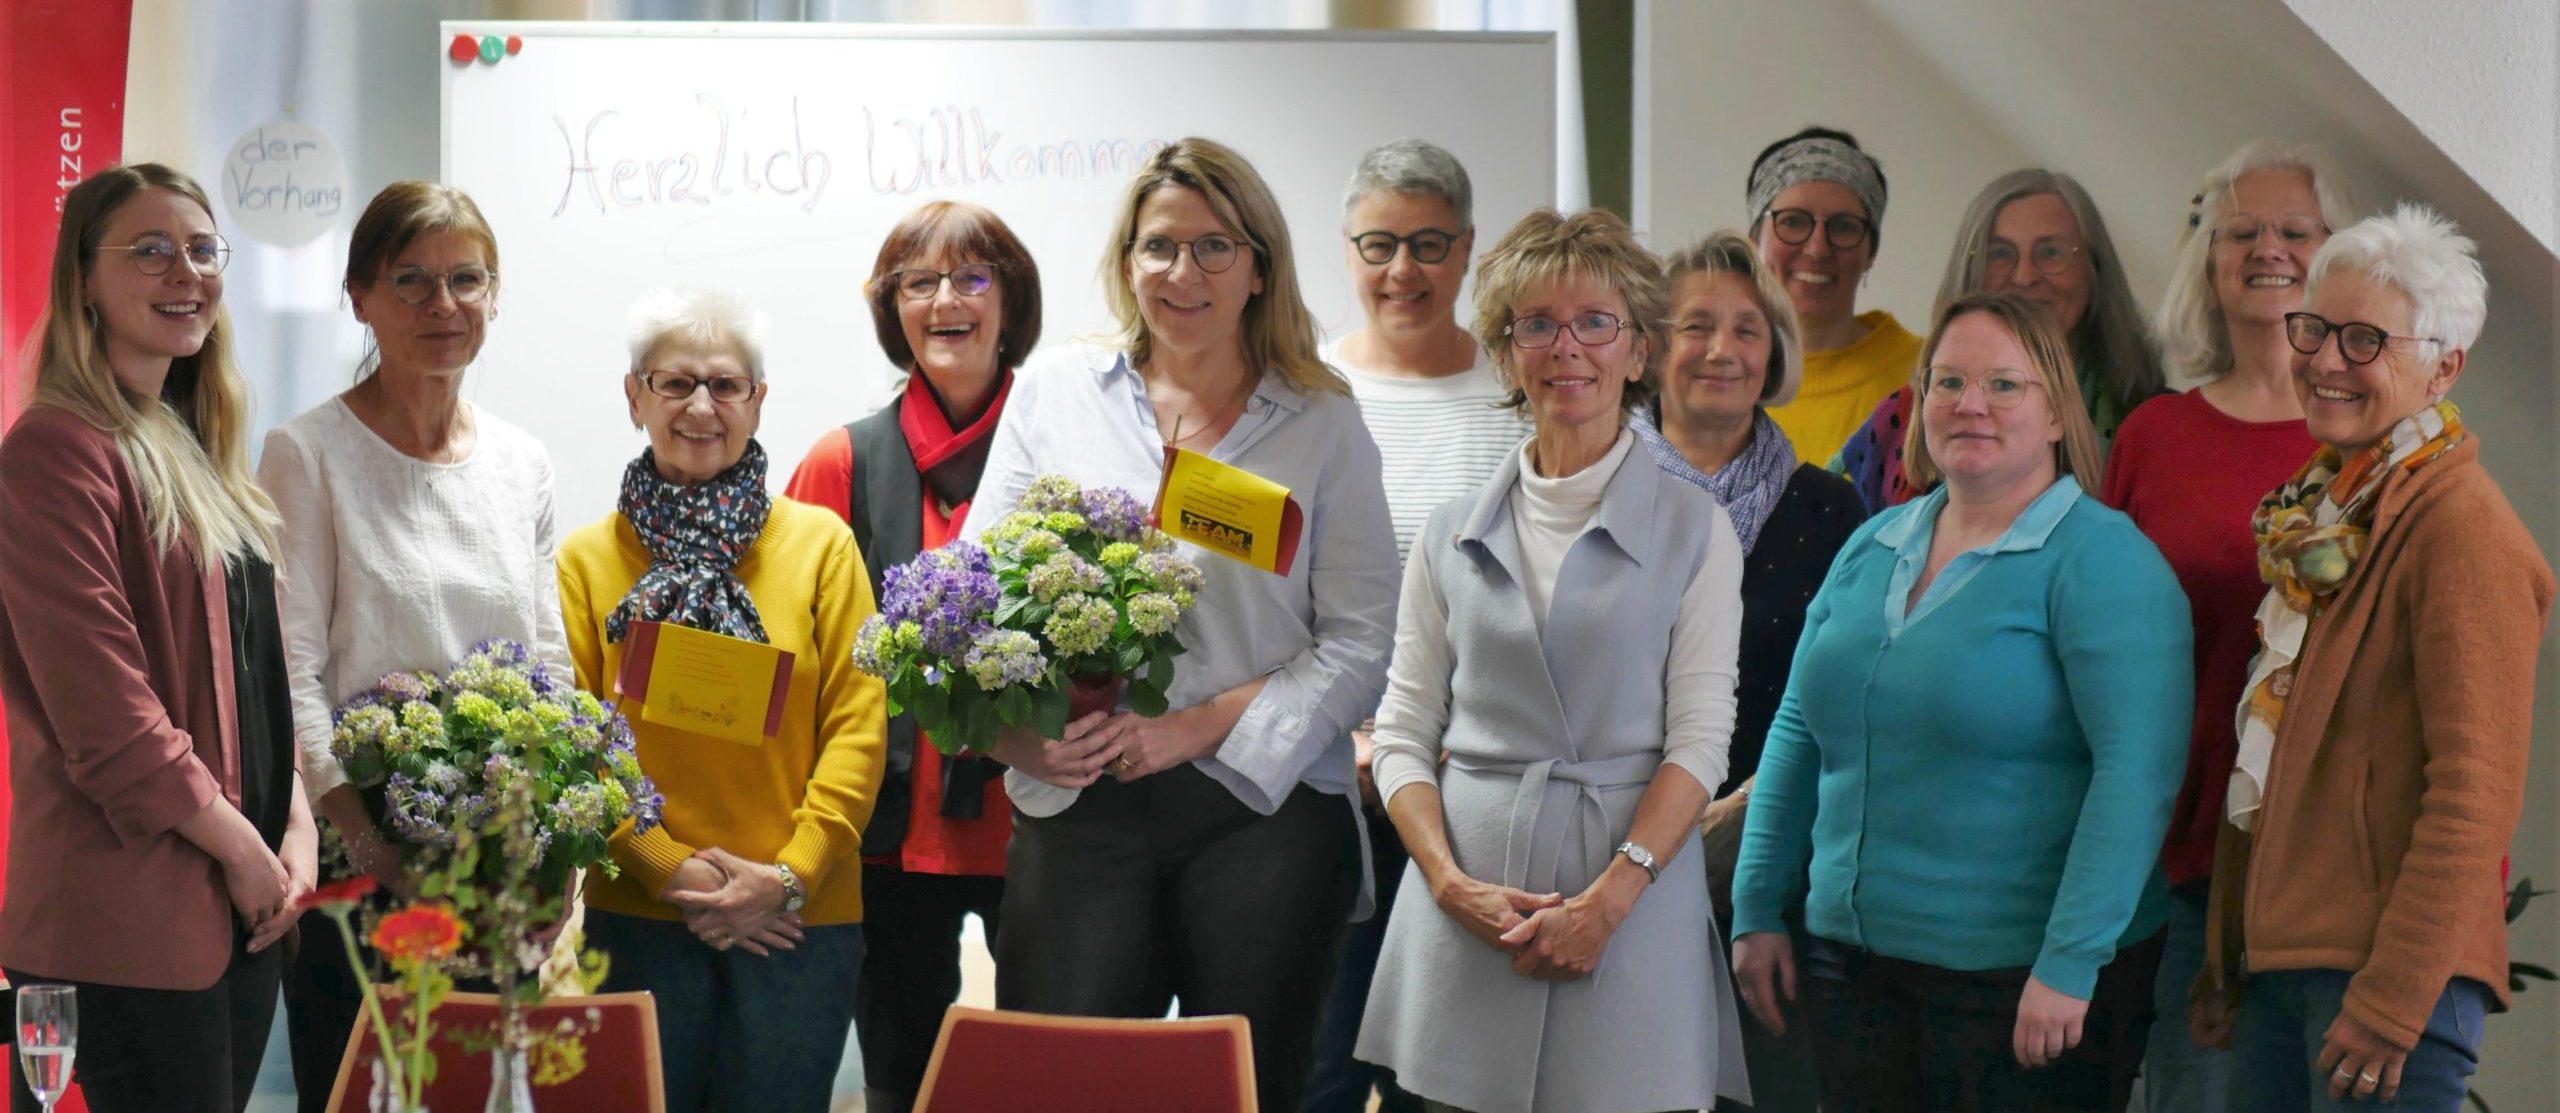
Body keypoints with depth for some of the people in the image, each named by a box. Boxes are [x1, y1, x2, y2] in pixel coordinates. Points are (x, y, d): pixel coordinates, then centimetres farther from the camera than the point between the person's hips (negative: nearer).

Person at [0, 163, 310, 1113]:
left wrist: (297, 827, 4)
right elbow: (102, 711, -18)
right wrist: (240, 848, -10)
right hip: (130, 920, -8)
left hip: (244, 903, 8)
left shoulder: (196, 449, 16)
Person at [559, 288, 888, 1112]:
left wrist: (790, 874, -9)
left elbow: (859, 724, 0)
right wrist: (670, 867, -10)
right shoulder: (588, 559, 5)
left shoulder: (821, 544, 4)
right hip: (638, 913, 0)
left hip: (798, 920, 0)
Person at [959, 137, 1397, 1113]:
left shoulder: (1322, 426, 7)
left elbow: (1361, 645, 1)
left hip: (1265, 811, -1)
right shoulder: (1053, 399, 13)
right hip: (1076, 806, 1)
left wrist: (1194, 728, -10)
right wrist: (1017, 730, -11)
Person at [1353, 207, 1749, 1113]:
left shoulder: (1693, 531, 4)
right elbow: (1402, 733, 9)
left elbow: (1700, 738, -2)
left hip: (1631, 899, -2)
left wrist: (1611, 896, -14)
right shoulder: (1453, 537, 11)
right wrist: (1449, 880, -8)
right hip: (1469, 912, 2)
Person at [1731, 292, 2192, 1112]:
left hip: (2020, 975, -6)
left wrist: (2070, 965, -22)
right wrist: (1758, 910, 10)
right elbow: (1798, 735, 16)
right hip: (1851, 957, 6)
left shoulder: (2101, 559, -9)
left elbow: (2137, 772, -18)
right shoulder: (1871, 548, 11)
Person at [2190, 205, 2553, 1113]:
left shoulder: (2462, 528, -12)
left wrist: (2392, 1000, -19)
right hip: (2279, 962, 8)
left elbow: (2475, 793, -17)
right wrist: (2226, 950, 16)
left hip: (2392, 977, -8)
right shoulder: (2321, 519, 15)